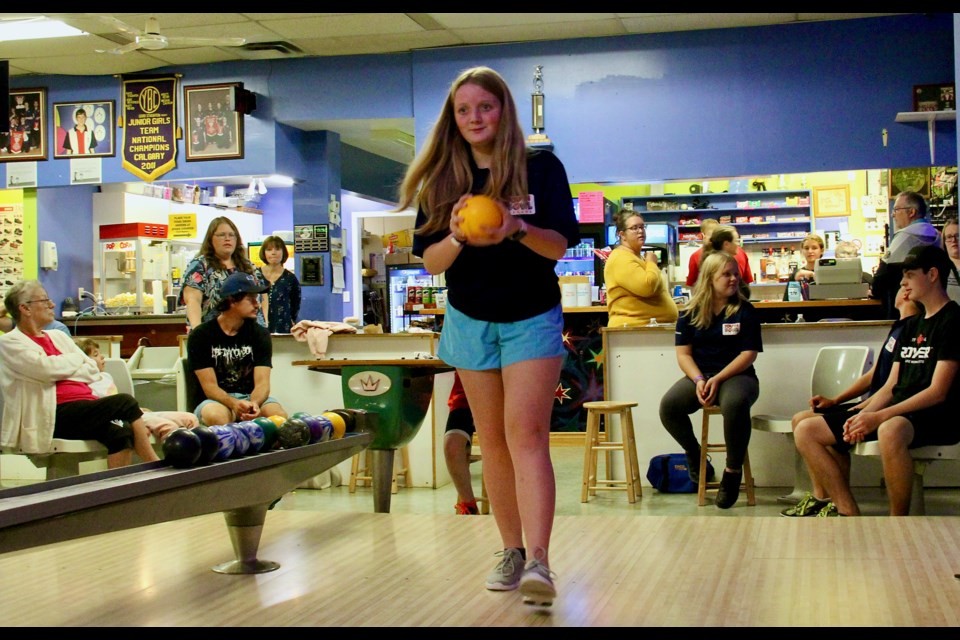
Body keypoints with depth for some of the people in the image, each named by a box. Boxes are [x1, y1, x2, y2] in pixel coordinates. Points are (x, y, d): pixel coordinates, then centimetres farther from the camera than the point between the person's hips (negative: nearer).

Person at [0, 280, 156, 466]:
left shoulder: (58, 336, 25)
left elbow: (93, 370, 14)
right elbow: (45, 368, -14)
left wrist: (58, 371, -4)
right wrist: (76, 359, 5)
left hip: (86, 405, 7)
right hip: (55, 416, -7)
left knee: (120, 433, -26)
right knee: (125, 402, -24)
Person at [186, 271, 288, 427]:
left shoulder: (260, 334, 3)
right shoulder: (200, 336, -4)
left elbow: (262, 382, -8)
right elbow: (209, 386, -10)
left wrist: (254, 403, -33)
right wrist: (233, 404, -32)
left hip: (251, 397, 2)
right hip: (216, 400, -2)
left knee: (279, 415, -30)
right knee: (216, 416, -38)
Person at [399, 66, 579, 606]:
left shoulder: (542, 167, -5)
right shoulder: (441, 179, 2)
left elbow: (559, 246, -9)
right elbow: (431, 261, -2)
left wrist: (517, 228, -29)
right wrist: (457, 237, -24)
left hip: (532, 319, -3)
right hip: (470, 322, 3)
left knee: (526, 435, -15)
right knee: (494, 441, 7)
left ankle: (539, 561, -22)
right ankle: (512, 551, 16)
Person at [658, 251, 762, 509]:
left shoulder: (745, 311, 1)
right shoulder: (690, 313, 6)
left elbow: (748, 354, -5)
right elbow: (683, 354, 4)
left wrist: (717, 379, -17)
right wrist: (699, 380, -16)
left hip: (736, 375, -2)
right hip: (699, 375, 3)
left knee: (735, 404, -39)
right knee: (668, 405, -27)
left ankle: (733, 471, -19)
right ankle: (695, 456, 3)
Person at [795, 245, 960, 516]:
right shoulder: (912, 325, 20)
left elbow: (937, 392, -15)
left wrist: (879, 417, -21)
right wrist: (863, 415, -5)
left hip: (936, 418, -9)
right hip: (898, 413, 9)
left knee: (890, 431, -44)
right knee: (806, 431, 0)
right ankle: (849, 514, -9)